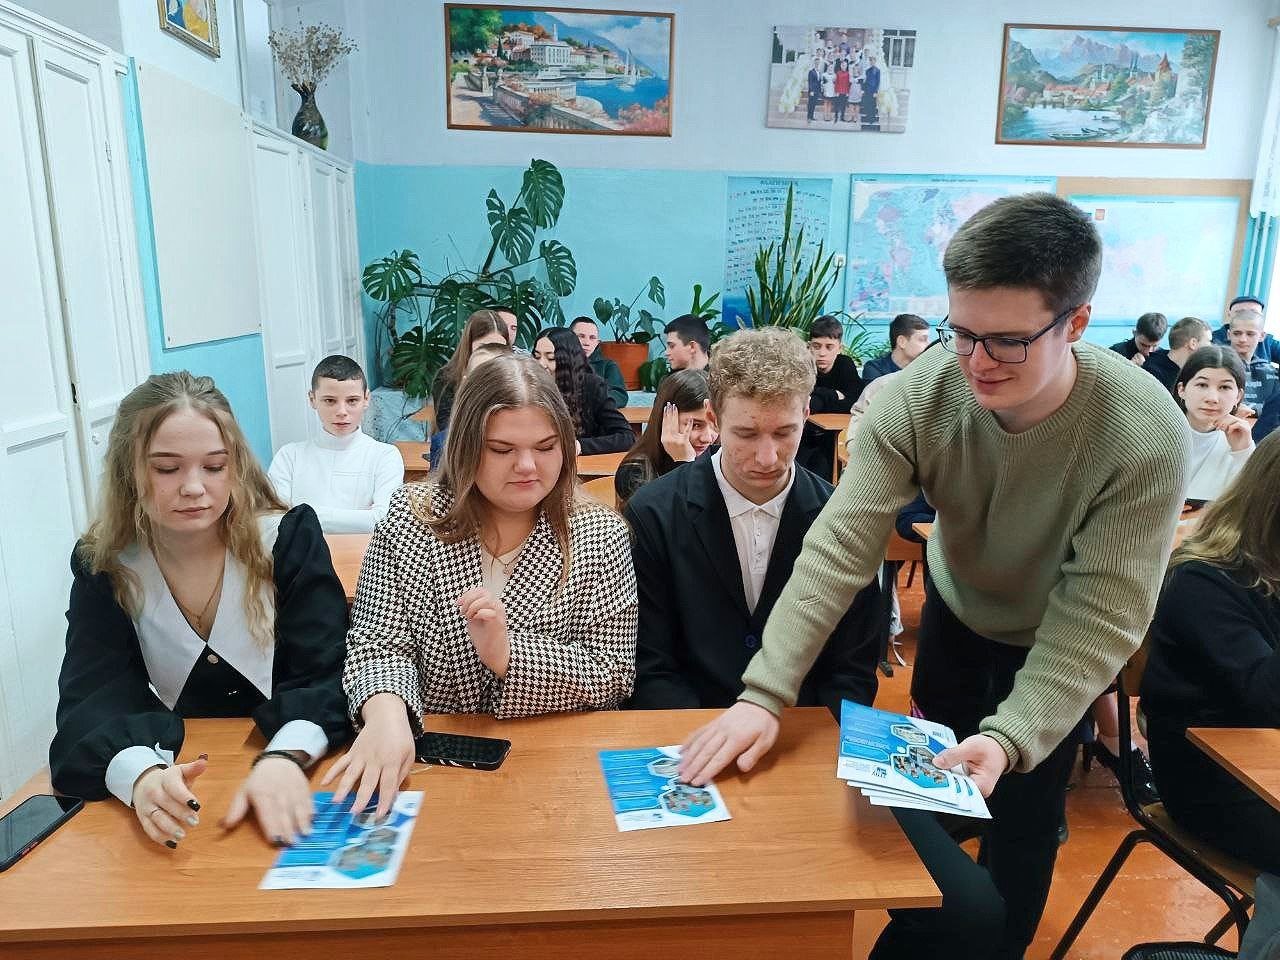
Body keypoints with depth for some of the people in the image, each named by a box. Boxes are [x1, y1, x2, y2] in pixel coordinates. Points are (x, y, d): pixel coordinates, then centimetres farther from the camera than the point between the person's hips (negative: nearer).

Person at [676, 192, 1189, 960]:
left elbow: (1101, 618, -31)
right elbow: (842, 547, -34)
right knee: (932, 781, 20)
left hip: (1058, 638, -2)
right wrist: (766, 692, -41)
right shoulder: (917, 398, -30)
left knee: (1023, 817, 6)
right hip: (955, 608, 3)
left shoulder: (1145, 438, -34)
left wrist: (1010, 737, -43)